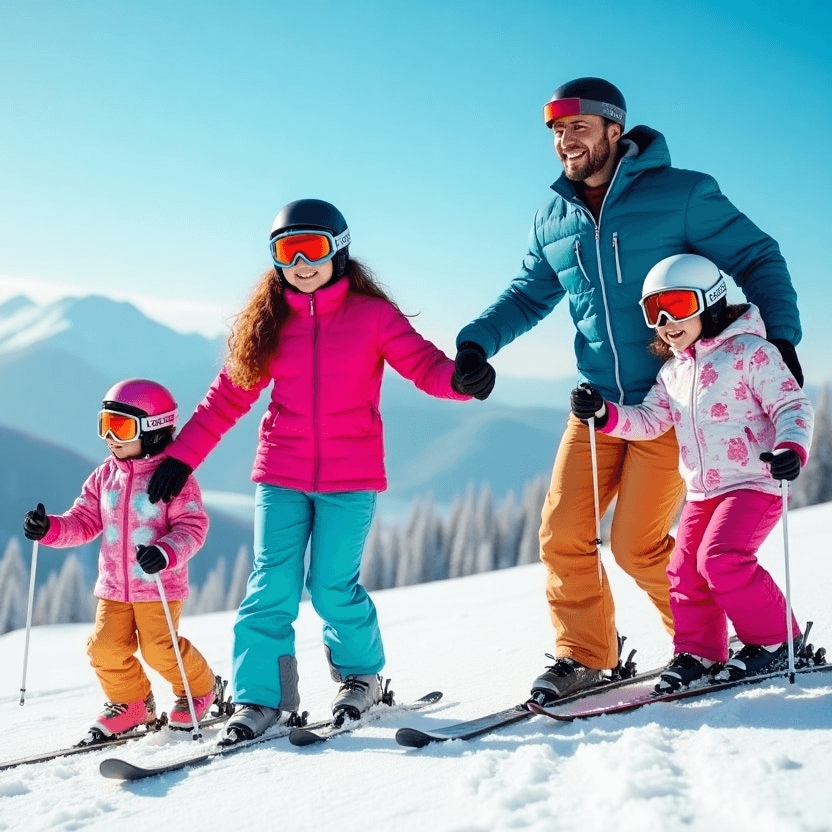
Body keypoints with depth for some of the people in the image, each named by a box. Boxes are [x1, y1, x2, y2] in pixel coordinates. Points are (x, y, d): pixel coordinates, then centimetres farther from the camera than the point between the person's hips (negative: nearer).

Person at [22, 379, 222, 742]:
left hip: (161, 585, -5)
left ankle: (201, 689, 20)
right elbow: (84, 522, 8)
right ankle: (131, 703, 21)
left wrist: (166, 553, -32)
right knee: (105, 648, -2)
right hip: (114, 585, 6)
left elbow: (192, 526, -15)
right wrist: (49, 528, -10)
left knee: (159, 649, -8)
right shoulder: (104, 476, 7)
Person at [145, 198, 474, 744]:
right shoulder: (267, 323, 7)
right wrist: (182, 457, 9)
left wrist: (459, 378, -33)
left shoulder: (372, 314, -1)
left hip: (351, 477, -2)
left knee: (332, 587, -3)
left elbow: (423, 363, -10)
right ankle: (260, 699, 6)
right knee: (272, 587, -4)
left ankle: (362, 675, 22)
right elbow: (228, 396, 11)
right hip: (281, 476, 3)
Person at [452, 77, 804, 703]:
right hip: (599, 404, 5)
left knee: (637, 545, -8)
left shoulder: (682, 195, -6)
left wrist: (781, 335, -16)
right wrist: (477, 341, -2)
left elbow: (758, 260, -2)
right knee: (562, 534, -2)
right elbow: (527, 297, 17)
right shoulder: (553, 221, 10)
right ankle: (584, 654, 16)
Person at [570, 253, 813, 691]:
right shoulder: (672, 371, 13)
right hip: (702, 490, 7)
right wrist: (603, 414, -7)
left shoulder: (750, 352, -8)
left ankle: (774, 639, -4)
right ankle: (697, 653, 14)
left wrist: (791, 447, -31)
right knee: (685, 569, 0)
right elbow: (649, 420, 9)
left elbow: (792, 404, -13)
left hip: (754, 481, -7)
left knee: (721, 558, -20)